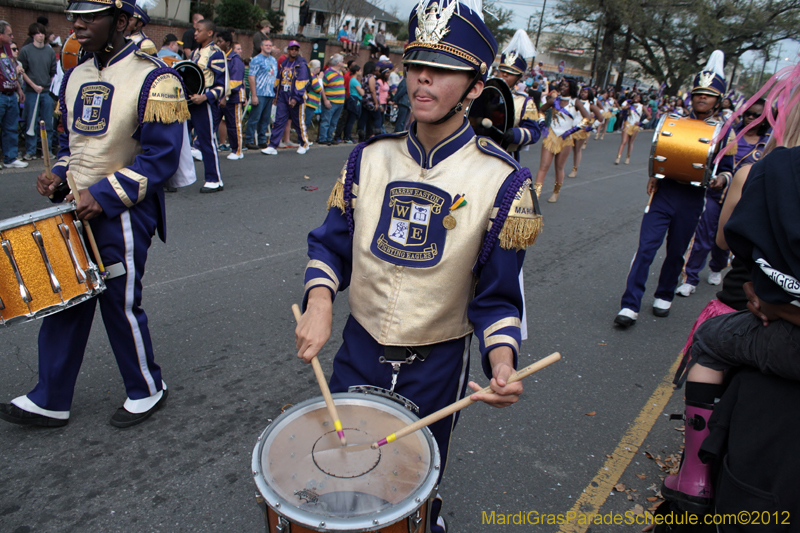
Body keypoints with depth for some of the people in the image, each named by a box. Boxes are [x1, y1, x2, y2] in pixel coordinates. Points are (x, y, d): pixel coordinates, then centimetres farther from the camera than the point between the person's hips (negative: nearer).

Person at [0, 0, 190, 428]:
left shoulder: (154, 80, -13)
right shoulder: (75, 77, 11)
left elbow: (161, 156, -17)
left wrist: (103, 194, -21)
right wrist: (59, 174, 2)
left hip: (124, 215, -7)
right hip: (77, 209, 7)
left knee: (121, 305, 3)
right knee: (64, 302, 10)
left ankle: (147, 390, 25)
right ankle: (50, 401, 24)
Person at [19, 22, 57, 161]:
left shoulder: (50, 51, 9)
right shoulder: (25, 50, 1)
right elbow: (22, 71, 1)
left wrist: (50, 86, 3)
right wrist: (34, 85, -8)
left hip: (47, 92, 2)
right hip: (32, 92, -2)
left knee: (48, 122, 4)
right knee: (31, 122, 0)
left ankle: (47, 149, 12)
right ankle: (30, 151, 6)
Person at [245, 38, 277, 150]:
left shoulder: (274, 60, 17)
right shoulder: (256, 60, -4)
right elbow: (251, 77, -10)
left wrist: (275, 93, 14)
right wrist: (254, 95, -16)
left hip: (270, 94, 6)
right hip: (259, 94, -6)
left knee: (266, 119, 9)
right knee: (254, 118, -4)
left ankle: (262, 140, 16)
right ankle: (249, 140, 2)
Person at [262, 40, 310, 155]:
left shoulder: (301, 65, -5)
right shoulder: (283, 64, 14)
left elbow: (301, 83, -13)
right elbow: (278, 80, 21)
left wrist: (296, 98, -20)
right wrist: (276, 95, 19)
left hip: (296, 99, -5)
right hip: (282, 97, 5)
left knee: (299, 122, 5)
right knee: (278, 122, -1)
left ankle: (304, 144, 23)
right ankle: (272, 147, -1)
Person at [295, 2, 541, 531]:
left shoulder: (502, 180, -15)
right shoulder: (370, 158, -6)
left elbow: (497, 295, -10)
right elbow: (331, 244, 1)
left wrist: (501, 358, -27)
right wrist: (319, 302, -17)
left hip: (437, 366, -2)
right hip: (358, 350, 3)